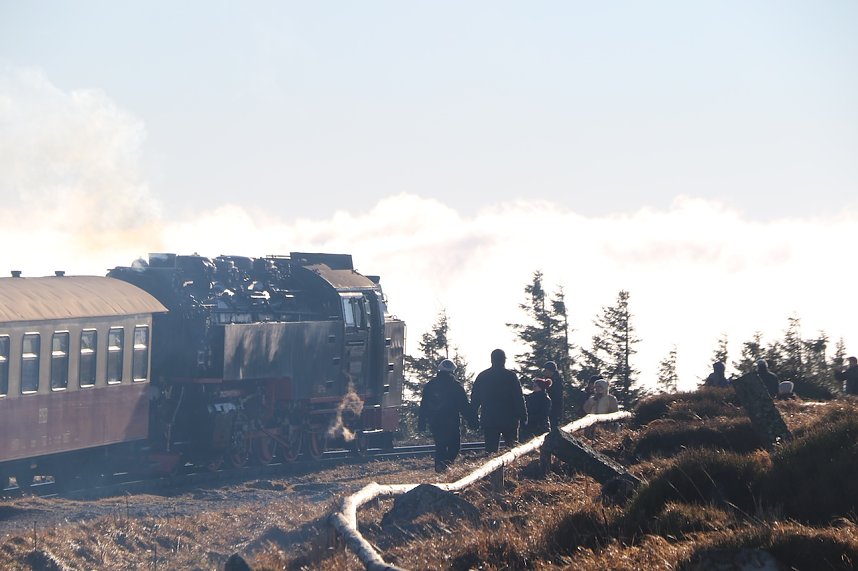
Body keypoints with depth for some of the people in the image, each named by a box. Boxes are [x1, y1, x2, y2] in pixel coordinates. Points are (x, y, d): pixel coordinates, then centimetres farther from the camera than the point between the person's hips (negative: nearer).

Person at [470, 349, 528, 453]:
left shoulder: (482, 376, 6)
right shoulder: (510, 376, -5)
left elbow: (474, 399, 10)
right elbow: (519, 398, -6)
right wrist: (523, 417, 0)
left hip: (488, 421, 2)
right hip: (509, 420, -2)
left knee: (490, 450, 3)